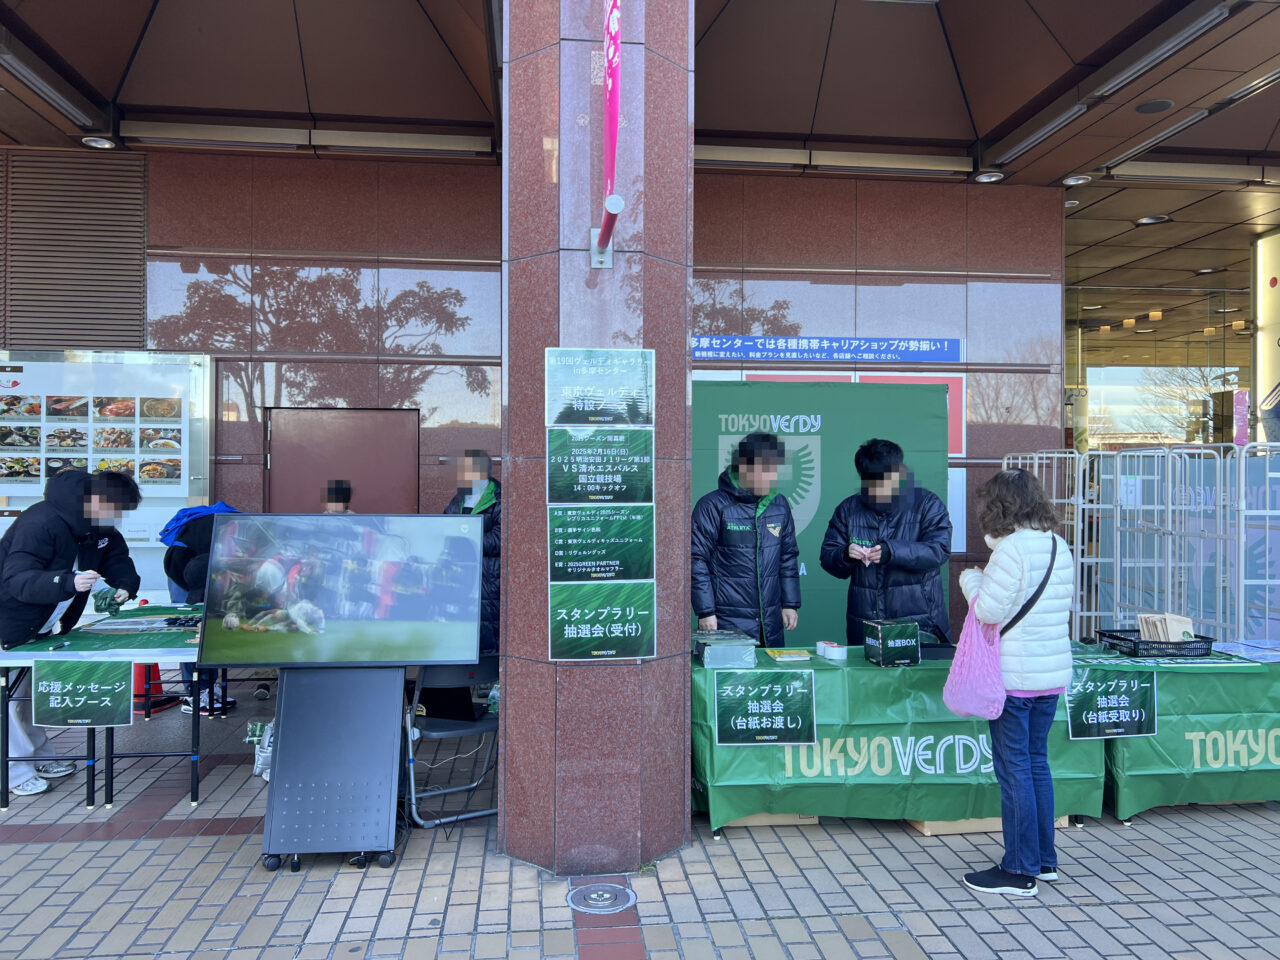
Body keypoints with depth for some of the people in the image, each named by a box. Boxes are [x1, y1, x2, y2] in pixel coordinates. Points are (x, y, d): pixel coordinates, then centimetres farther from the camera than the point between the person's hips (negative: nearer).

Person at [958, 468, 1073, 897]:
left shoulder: (1012, 548, -17)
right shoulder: (1059, 547, 8)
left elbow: (988, 610, -16)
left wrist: (970, 579, 3)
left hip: (1015, 675, -8)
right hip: (1053, 670, 8)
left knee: (1013, 767, 0)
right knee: (1037, 762, 17)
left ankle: (1020, 871, 8)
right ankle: (1045, 859, 27)